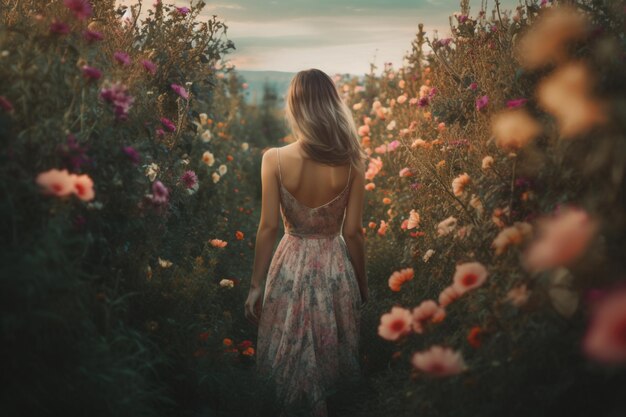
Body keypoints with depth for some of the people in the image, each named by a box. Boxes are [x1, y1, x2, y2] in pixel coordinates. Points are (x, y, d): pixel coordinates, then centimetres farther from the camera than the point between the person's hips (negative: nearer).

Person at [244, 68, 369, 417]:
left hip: (290, 266, 0)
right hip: (335, 267, 1)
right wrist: (363, 283, 5)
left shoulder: (274, 159, -15)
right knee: (326, 355, 23)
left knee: (289, 356, 22)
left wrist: (256, 286, -1)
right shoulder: (352, 162, -13)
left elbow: (268, 228, -12)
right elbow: (353, 232, -9)